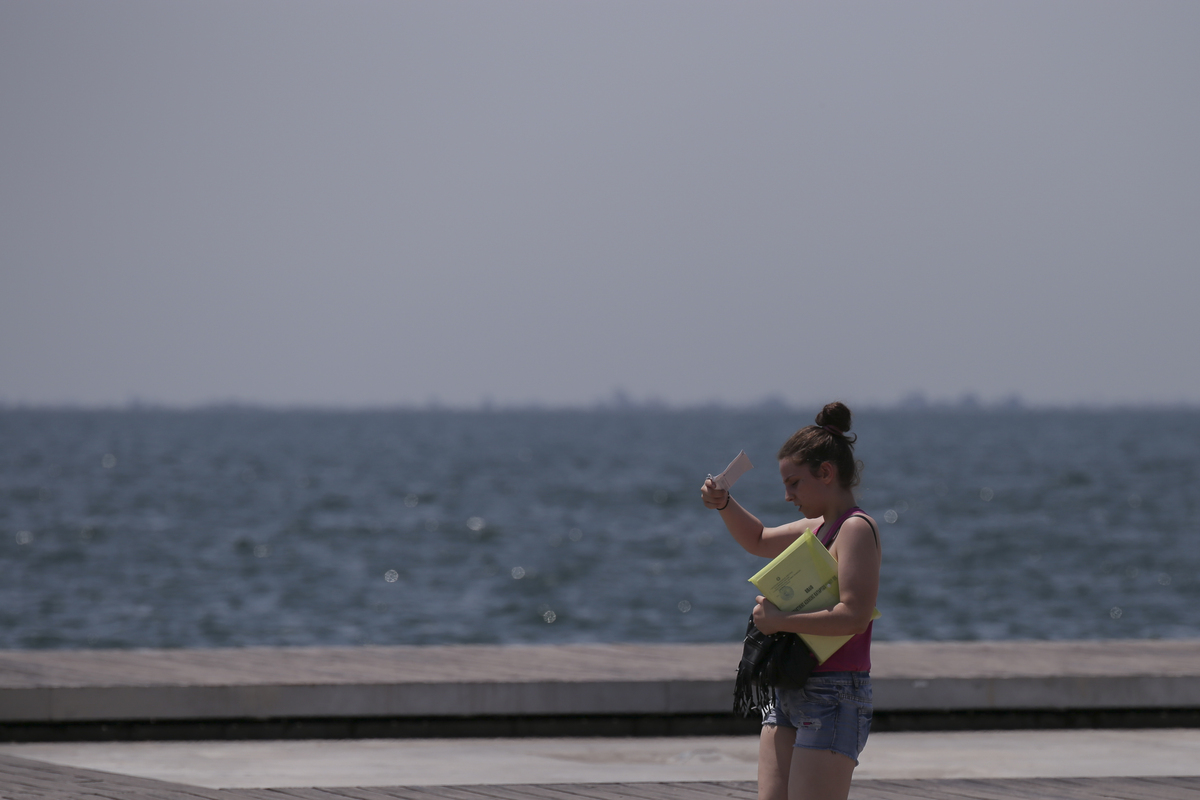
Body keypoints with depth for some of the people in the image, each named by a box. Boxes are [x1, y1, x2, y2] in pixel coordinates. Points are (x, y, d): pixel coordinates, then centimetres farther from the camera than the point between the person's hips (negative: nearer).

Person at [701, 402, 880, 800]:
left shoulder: (856, 529, -13)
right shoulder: (819, 526, 15)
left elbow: (854, 616, -25)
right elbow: (759, 540, 35)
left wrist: (780, 621, -19)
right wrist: (724, 504, 17)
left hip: (834, 697, -9)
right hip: (791, 693, 9)